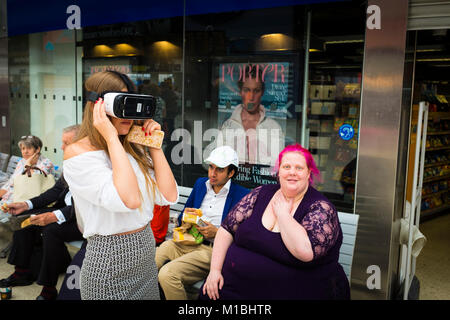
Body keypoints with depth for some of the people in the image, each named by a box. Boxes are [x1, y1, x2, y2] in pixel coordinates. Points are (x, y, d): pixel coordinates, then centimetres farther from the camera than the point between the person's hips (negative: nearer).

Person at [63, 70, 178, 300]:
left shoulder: (135, 149, 4)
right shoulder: (78, 153, -14)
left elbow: (169, 196, -4)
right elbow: (129, 199, -28)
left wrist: (154, 145, -5)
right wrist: (111, 138, -23)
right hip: (109, 264, -6)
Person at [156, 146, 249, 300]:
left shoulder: (243, 195, -3)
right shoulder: (200, 183, 16)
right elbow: (181, 219, 22)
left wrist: (216, 233, -15)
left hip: (212, 249, -5)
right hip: (185, 242, 6)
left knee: (167, 273, -26)